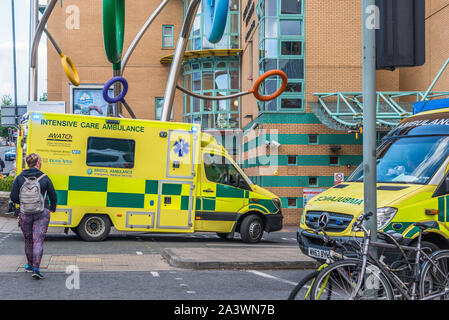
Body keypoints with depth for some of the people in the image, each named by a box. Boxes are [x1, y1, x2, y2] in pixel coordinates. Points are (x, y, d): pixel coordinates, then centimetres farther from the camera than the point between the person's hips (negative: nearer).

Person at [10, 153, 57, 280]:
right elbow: (53, 197, 3)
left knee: (28, 241, 17)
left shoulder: (19, 178, 0)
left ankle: (30, 265, 31)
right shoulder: (45, 179, -3)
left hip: (25, 214, 2)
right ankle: (36, 269, -12)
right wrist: (52, 208, 24)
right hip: (42, 213, -2)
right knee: (38, 241, -2)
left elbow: (13, 197, -2)